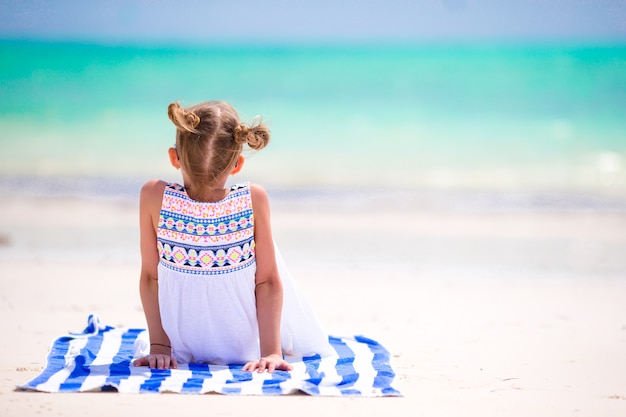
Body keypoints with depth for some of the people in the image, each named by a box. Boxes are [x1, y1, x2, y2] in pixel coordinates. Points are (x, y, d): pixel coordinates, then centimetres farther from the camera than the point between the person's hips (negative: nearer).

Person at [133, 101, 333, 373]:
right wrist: (271, 351, -11)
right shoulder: (254, 200, -20)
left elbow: (150, 278, -11)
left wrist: (158, 347, -4)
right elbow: (269, 282, -15)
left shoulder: (154, 197, -19)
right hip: (248, 351, -1)